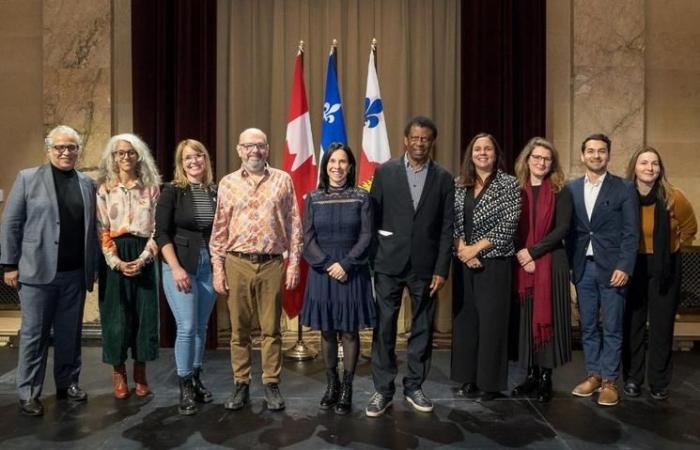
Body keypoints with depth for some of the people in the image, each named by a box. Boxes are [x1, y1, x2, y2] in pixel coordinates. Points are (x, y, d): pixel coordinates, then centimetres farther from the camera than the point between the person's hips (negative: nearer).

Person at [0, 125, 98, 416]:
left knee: (70, 333, 12)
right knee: (34, 334, 5)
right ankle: (28, 393, 15)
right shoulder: (27, 178, 1)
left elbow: (92, 229, 9)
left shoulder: (87, 184, 10)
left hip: (75, 274, 3)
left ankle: (68, 383, 26)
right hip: (38, 271, -3)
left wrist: (93, 268, 6)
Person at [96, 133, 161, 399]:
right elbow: (101, 230, -1)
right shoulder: (104, 189, 4)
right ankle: (118, 372, 15)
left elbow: (157, 227, 1)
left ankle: (140, 373, 15)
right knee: (116, 316, 1)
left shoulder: (151, 188, 6)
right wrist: (116, 261, -13)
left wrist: (143, 258, -11)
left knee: (144, 314, 2)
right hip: (115, 259, -1)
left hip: (143, 258, 1)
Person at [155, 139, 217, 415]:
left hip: (209, 266, 4)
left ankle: (196, 380, 25)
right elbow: (161, 233, -8)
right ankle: (185, 388, 10)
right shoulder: (172, 191, -4)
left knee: (201, 327, 10)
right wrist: (176, 268, -15)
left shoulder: (215, 192, 7)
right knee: (186, 327, -5)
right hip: (179, 266, -4)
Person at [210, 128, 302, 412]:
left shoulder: (282, 180, 5)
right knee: (239, 329, 9)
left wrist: (294, 262, -1)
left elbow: (294, 224, 4)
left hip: (272, 264, -1)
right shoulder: (228, 184, 7)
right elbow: (219, 229, 7)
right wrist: (217, 268, 2)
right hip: (237, 263, 1)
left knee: (271, 329, 6)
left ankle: (271, 385, 18)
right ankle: (241, 385, 21)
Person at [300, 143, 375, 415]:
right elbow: (308, 239, 0)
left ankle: (346, 390, 14)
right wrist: (328, 265, -12)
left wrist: (345, 264, -15)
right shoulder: (313, 199, 4)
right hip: (322, 272, 2)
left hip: (352, 272, -1)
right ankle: (331, 385, 23)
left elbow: (366, 237, -5)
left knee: (349, 331, 3)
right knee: (327, 331, 9)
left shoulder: (361, 197, 1)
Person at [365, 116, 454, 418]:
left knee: (422, 329, 9)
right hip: (389, 263, -1)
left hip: (425, 266, 1)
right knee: (384, 328, 2)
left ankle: (414, 387, 25)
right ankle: (383, 390, 14)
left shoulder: (443, 178, 4)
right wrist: (369, 260, -2)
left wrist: (441, 269, -3)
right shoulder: (385, 171, 2)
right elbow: (372, 218, 2)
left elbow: (447, 228, 2)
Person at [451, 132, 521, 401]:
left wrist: (476, 248, -13)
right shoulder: (460, 185, 9)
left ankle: (491, 382, 12)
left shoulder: (508, 183, -3)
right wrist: (462, 249, -10)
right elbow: (452, 222, 5)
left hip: (494, 261, -4)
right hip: (465, 262, 4)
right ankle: (469, 378, 20)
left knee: (491, 320, 0)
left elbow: (508, 225, -11)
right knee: (464, 318, 7)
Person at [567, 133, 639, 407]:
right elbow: (569, 230, 8)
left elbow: (631, 233, -5)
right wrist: (569, 265, 3)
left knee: (612, 328, 3)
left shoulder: (624, 188, -1)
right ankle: (593, 375, 22)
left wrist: (624, 267, -14)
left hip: (612, 268, -3)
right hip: (583, 268, 3)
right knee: (587, 326, 10)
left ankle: (609, 380, 13)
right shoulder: (571, 189, 8)